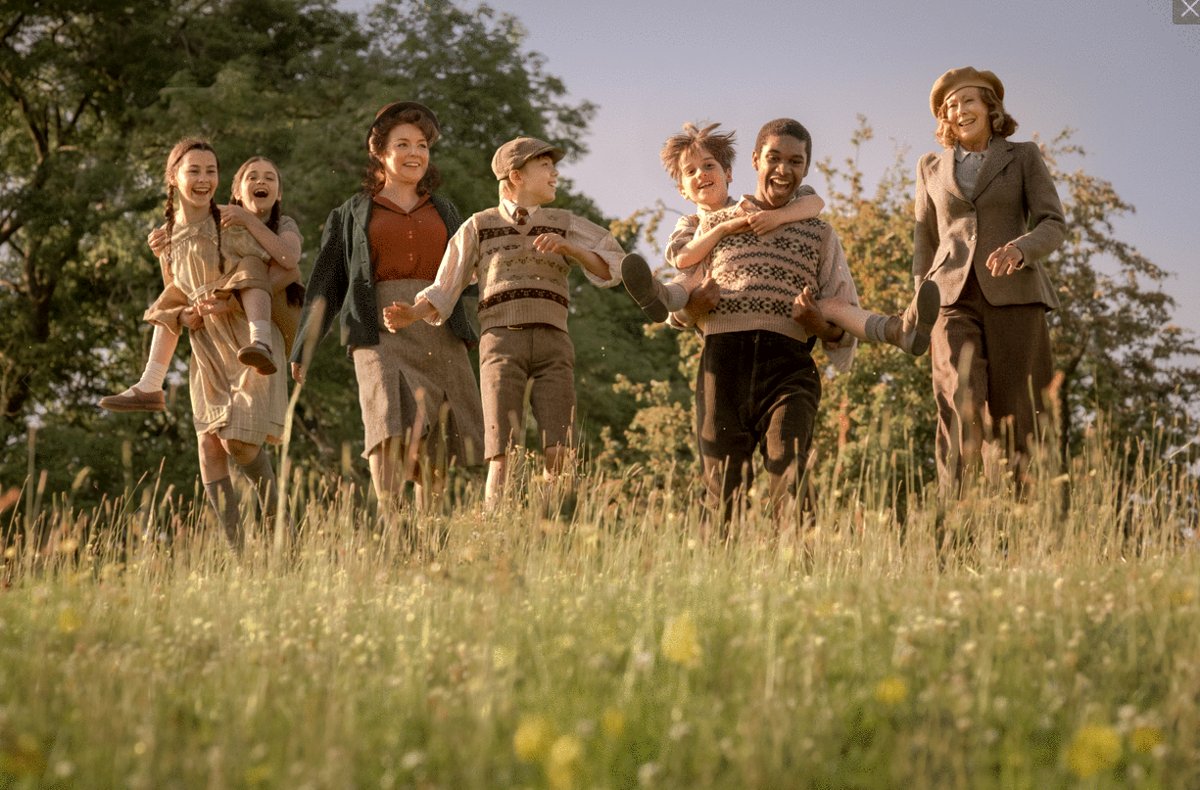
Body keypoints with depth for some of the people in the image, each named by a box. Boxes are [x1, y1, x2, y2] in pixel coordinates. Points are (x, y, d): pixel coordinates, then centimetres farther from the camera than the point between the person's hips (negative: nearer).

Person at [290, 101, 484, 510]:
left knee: (434, 439, -3)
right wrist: (303, 349, 10)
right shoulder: (353, 213, 16)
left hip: (439, 333, 3)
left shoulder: (443, 212, 23)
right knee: (393, 427, -23)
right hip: (382, 330, -3)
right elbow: (325, 284, 14)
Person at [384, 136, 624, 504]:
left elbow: (611, 267, 7)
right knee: (502, 453, -16)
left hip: (553, 342, 2)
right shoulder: (479, 227, 13)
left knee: (558, 454, -13)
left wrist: (567, 246, -9)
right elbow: (444, 290, 10)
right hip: (502, 340, -2)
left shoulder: (565, 225, 19)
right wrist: (411, 314, -10)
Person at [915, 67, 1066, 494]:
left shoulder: (1024, 157, 12)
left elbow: (1053, 225, 4)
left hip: (1013, 296, 0)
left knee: (1015, 411, -8)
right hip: (954, 298, 1)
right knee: (960, 402, -20)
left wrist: (1019, 248, -18)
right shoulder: (932, 167, 20)